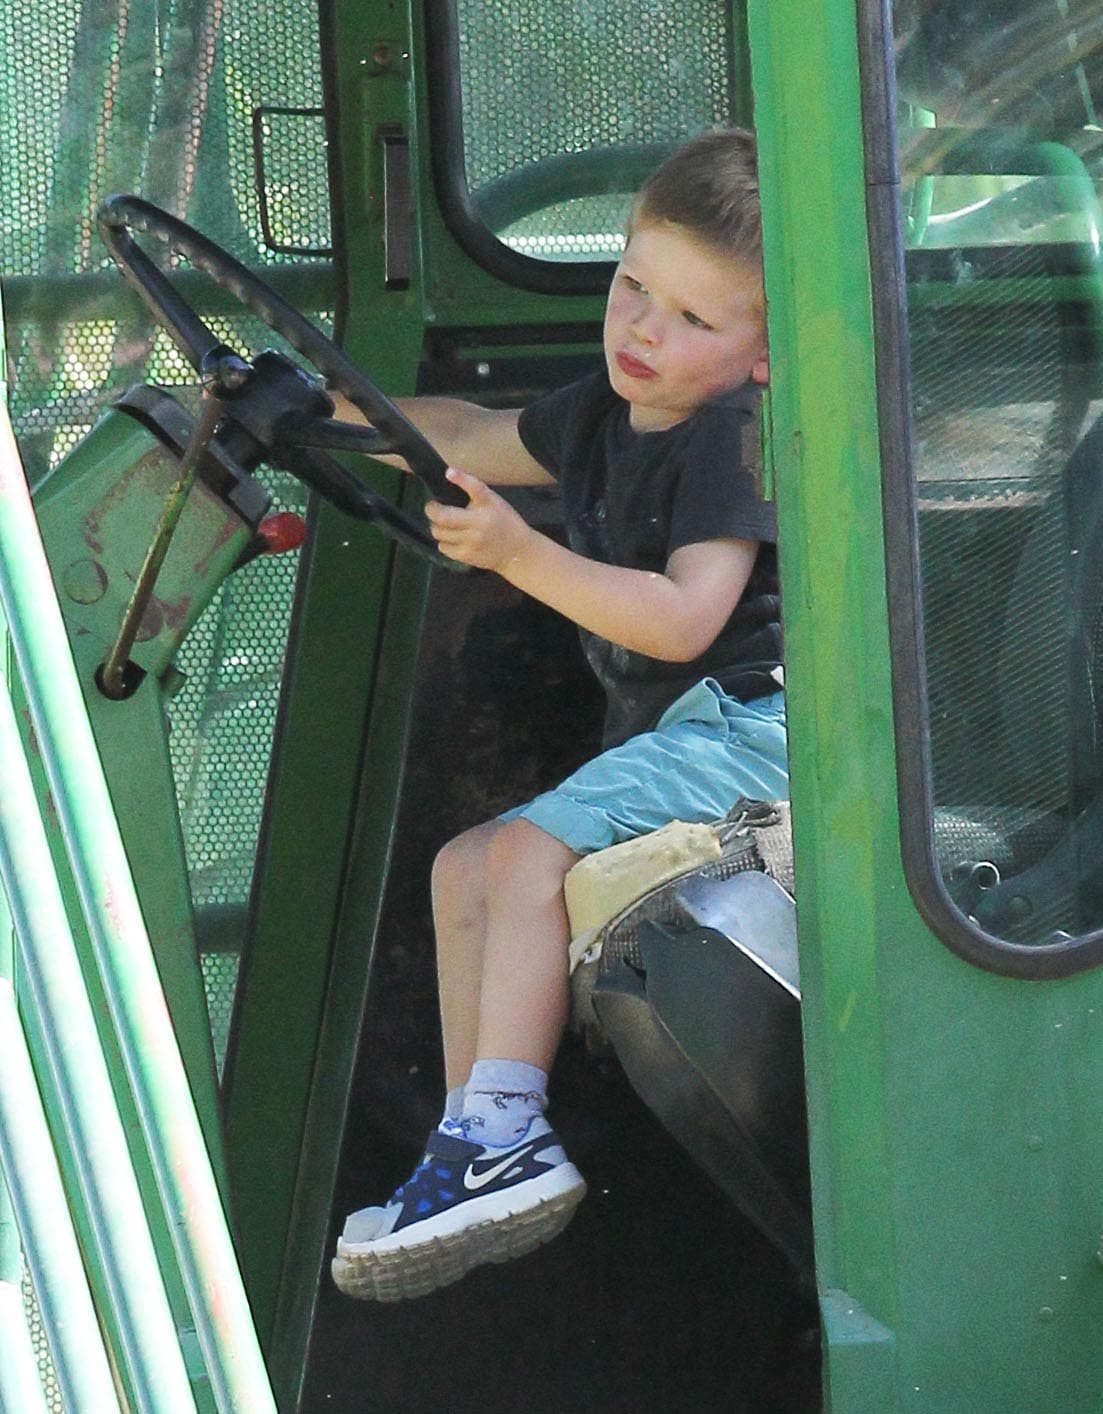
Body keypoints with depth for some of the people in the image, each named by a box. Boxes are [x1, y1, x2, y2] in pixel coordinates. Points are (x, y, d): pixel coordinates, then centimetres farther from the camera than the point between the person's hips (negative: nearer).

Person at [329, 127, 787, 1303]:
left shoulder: (736, 438, -16)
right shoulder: (605, 415, 12)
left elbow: (683, 619, -26)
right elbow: (467, 438, 30)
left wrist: (521, 555, -33)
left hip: (750, 718, -10)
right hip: (665, 734, 10)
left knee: (528, 849, -23)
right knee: (467, 869, 6)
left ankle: (502, 1136, -28)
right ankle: (478, 1146, 2)